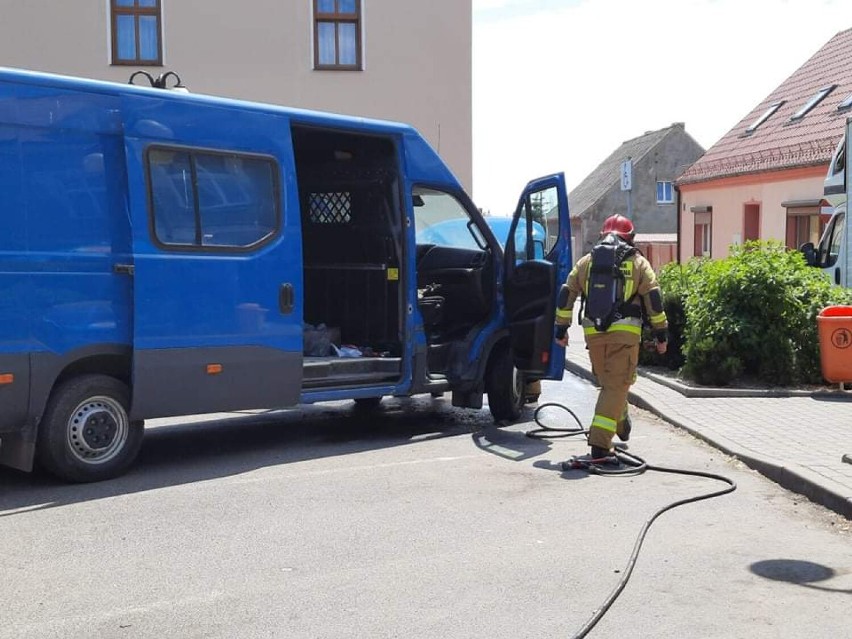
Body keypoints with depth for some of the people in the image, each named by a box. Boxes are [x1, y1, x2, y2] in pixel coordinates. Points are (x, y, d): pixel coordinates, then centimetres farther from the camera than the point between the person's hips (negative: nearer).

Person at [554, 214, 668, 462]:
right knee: (616, 386, -3)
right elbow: (653, 297, 0)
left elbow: (566, 293, 10)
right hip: (624, 331, -3)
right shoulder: (637, 262, 7)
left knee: (608, 383, 21)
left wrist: (561, 328, 14)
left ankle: (621, 426, 41)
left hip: (593, 332, 3)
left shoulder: (586, 261, 15)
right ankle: (599, 446, -11)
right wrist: (661, 332, 4)